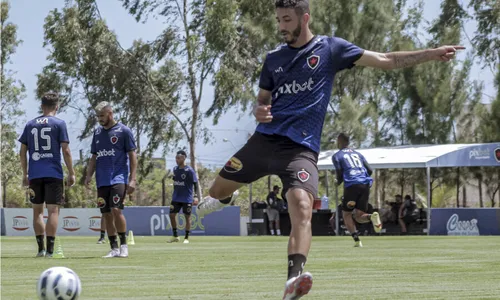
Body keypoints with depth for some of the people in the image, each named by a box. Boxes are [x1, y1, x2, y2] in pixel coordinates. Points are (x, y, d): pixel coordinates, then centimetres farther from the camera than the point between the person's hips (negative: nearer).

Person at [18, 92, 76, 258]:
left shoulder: (30, 125, 10)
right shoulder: (59, 124, -1)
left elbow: (22, 152, 10)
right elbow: (65, 150, -5)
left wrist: (25, 174, 18)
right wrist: (71, 173, 1)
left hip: (34, 174, 3)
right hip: (54, 173, -3)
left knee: (37, 210, 12)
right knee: (53, 210, -1)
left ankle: (41, 249, 11)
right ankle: (50, 250, -7)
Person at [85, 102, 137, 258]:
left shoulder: (123, 131, -3)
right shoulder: (97, 132, 13)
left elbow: (132, 155, -4)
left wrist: (132, 179, -10)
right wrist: (89, 175, 5)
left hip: (119, 177, -6)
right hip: (102, 180, 6)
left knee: (116, 210, -19)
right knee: (107, 214, 4)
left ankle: (123, 245, -7)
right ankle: (114, 249, 10)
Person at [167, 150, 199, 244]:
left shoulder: (189, 170, -12)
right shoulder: (175, 169, 7)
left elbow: (195, 183, -12)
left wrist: (197, 196, -17)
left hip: (187, 198, -6)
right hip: (176, 197, 6)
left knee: (187, 216, 1)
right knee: (172, 215, 2)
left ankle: (186, 238, 8)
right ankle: (175, 236, 13)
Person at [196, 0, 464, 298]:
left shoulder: (331, 48, 0)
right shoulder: (274, 58, 11)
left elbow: (385, 60, -2)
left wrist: (431, 54, -11)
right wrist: (259, 112, -6)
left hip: (301, 148, -4)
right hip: (265, 139, 4)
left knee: (302, 208, -27)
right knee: (218, 189, 15)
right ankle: (226, 199, 55)